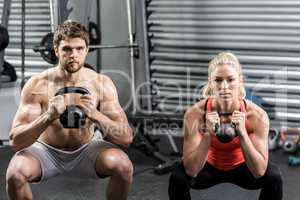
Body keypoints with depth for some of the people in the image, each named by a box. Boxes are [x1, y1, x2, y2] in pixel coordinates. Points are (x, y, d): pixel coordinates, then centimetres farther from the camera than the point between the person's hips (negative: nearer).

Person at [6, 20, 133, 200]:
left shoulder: (102, 84, -16)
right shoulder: (37, 85, -19)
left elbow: (127, 138, -21)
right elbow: (15, 141, -24)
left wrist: (96, 116, -39)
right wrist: (49, 117, -41)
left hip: (86, 150, 1)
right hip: (46, 150, -1)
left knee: (123, 166, -28)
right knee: (15, 173, -31)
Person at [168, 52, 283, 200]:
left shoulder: (257, 115, -29)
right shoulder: (195, 113, -29)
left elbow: (259, 171, -30)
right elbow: (191, 170, -30)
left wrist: (242, 133, -41)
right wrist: (208, 135, -42)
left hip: (242, 167, 0)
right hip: (210, 166, 0)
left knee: (273, 177, -26)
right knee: (177, 178, -27)